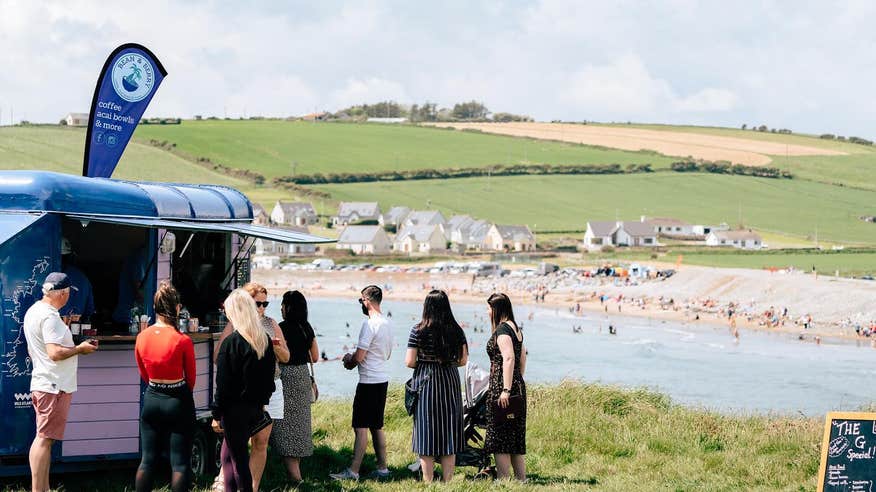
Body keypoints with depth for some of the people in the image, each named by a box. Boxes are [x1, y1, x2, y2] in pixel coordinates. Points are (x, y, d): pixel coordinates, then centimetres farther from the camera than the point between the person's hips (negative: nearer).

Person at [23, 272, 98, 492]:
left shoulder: (33, 311, 13)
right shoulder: (50, 317, -18)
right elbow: (55, 353, -25)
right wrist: (80, 348, -12)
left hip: (40, 383, 10)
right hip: (54, 386, -10)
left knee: (42, 439, 13)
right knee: (45, 440, -9)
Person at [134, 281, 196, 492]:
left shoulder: (142, 338, -4)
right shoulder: (183, 341, -16)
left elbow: (144, 375, 10)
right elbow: (191, 377, 0)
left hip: (151, 399, 4)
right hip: (178, 402, -4)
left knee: (147, 460, 10)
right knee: (180, 463, 2)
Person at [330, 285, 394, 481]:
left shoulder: (370, 324, -17)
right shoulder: (387, 323, 11)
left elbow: (359, 357, -19)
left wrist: (349, 361, 4)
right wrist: (354, 358, 19)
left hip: (368, 381, -9)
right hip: (383, 379, 9)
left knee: (361, 428, -7)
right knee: (377, 427, 14)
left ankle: (353, 471, -6)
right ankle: (382, 468, 17)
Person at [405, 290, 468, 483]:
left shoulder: (419, 330, -8)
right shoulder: (456, 330, 0)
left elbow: (409, 362, -9)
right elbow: (463, 360, 5)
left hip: (426, 382, -3)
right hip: (450, 381, 3)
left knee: (426, 433, 4)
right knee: (449, 432, 8)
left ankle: (428, 482, 6)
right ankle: (448, 482, 12)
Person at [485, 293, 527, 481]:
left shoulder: (502, 329, -12)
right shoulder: (515, 329, 17)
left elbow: (508, 358, -22)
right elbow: (522, 359, 24)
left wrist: (506, 390, -26)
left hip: (501, 388, -9)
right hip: (518, 386, 9)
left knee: (500, 440, -6)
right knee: (516, 441, 12)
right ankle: (521, 480, 13)